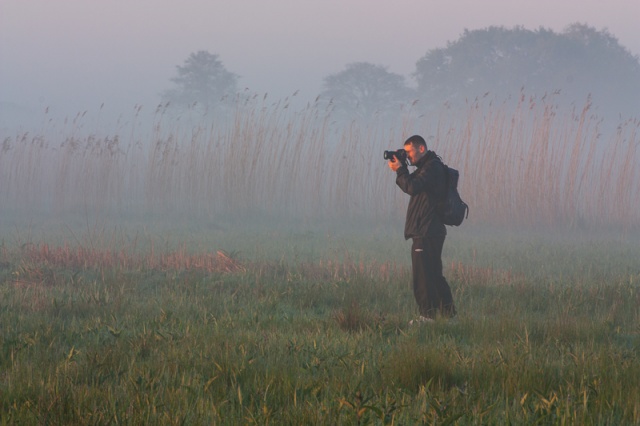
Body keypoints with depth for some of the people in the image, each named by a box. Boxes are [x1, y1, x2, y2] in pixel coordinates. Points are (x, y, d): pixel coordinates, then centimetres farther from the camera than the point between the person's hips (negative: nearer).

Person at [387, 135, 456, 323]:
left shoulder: (432, 167, -14)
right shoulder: (428, 166, 18)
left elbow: (412, 187, -25)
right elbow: (411, 186, 23)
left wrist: (399, 170, -13)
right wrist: (401, 170, 9)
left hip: (426, 234, -11)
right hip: (429, 231, 11)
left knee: (423, 276, -9)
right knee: (433, 275, 16)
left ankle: (428, 315, -9)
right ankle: (448, 313, 21)